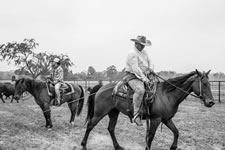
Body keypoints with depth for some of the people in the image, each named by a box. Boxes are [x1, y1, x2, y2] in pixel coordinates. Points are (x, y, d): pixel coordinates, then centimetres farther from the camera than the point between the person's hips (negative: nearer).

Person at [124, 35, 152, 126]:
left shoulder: (144, 52, 15)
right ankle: (136, 115, -35)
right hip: (132, 76, -10)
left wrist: (148, 69, 15)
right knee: (140, 90, -36)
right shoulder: (132, 53, -14)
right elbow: (135, 68, -22)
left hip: (143, 75, 10)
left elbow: (148, 61, 32)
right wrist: (143, 78, -25)